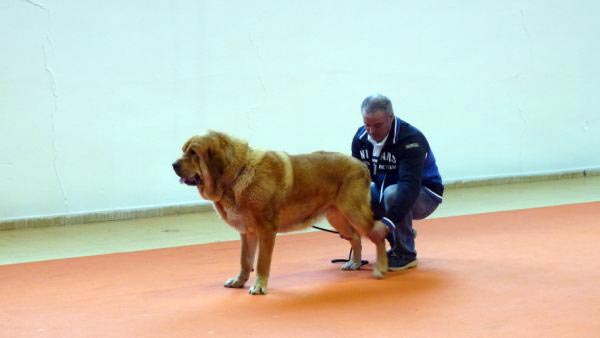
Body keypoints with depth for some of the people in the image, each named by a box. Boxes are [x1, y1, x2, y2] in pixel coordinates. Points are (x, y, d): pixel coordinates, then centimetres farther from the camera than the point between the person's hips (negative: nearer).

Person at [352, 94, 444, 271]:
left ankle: (406, 254, -15)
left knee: (393, 194, -37)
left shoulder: (411, 140, -28)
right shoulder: (361, 137, -9)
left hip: (423, 195, -6)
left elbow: (410, 186, -40)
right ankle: (397, 242, 4)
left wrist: (387, 222, -51)